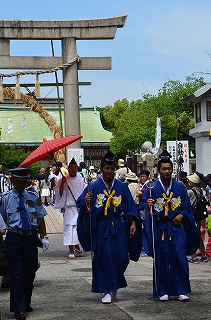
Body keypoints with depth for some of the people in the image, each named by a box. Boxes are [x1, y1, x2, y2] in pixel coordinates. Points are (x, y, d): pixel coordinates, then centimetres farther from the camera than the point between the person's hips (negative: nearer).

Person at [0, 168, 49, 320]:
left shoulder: (33, 197, 8)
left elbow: (40, 219, 10)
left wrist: (44, 237, 4)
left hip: (31, 237, 3)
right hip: (14, 238, -3)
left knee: (30, 272, 10)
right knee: (17, 273, -5)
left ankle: (26, 303, 27)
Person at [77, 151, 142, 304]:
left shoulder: (122, 187, 8)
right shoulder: (94, 187, 2)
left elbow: (131, 206, 8)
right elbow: (81, 203, -4)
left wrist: (133, 222, -3)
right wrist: (86, 201, -26)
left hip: (119, 228, 2)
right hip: (101, 227, -2)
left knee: (121, 258, -2)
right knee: (104, 258, -3)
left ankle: (115, 285, 23)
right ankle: (107, 291, 5)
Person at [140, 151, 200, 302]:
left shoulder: (180, 187, 6)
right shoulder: (152, 187, 1)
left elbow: (187, 206, 11)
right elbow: (143, 204, 1)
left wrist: (181, 215, -7)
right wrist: (148, 204, -21)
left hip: (176, 227, 1)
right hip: (159, 228, -1)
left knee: (180, 258, -6)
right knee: (161, 260, 2)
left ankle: (181, 291, 2)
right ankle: (163, 291, 11)